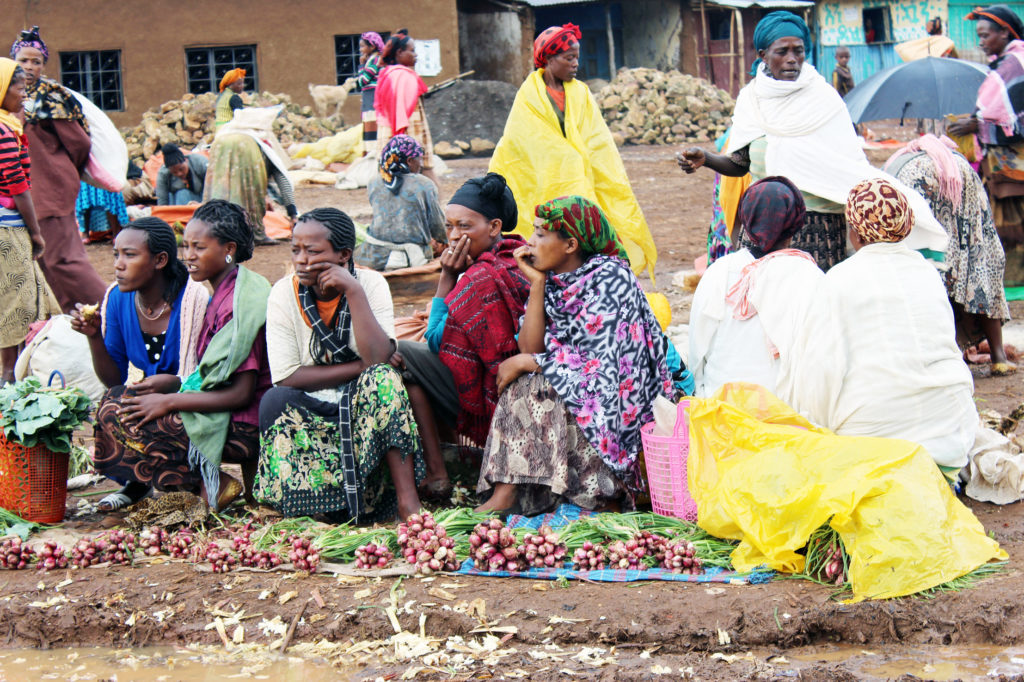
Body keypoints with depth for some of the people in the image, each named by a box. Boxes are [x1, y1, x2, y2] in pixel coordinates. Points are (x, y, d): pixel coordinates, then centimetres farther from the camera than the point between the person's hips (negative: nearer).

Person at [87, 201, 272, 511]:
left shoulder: (240, 302, -19)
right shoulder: (224, 294, 11)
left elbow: (241, 394, -21)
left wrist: (169, 401, -17)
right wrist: (165, 385, 4)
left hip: (242, 425, -10)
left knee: (117, 416, -13)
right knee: (117, 398, 9)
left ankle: (210, 485, -9)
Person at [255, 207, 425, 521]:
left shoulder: (371, 284, -8)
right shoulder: (284, 293, -7)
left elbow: (379, 358, -23)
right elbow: (286, 377, -14)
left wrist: (354, 291, -25)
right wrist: (359, 368, -17)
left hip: (364, 405, 0)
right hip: (308, 411, 0)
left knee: (383, 379, -30)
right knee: (274, 400, -29)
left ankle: (408, 501, -33)